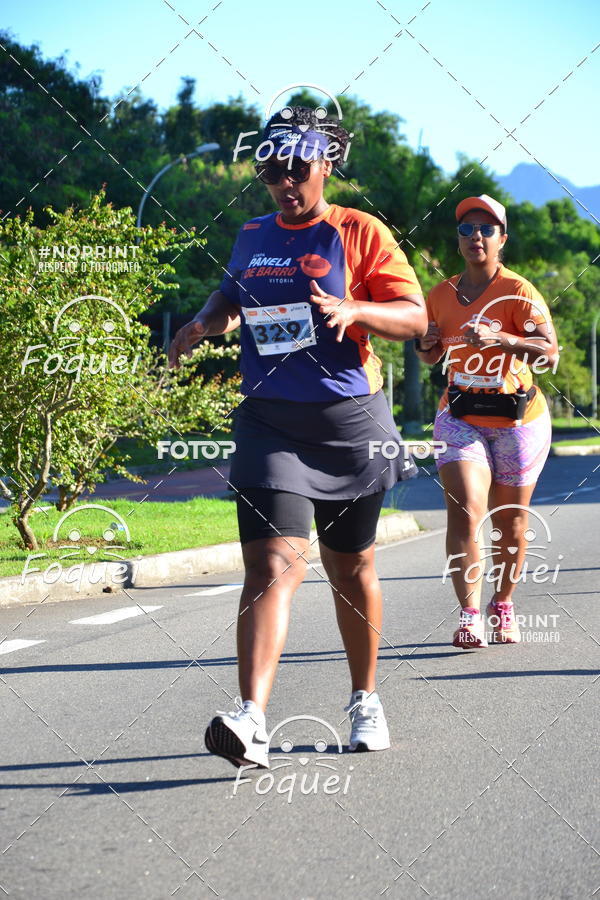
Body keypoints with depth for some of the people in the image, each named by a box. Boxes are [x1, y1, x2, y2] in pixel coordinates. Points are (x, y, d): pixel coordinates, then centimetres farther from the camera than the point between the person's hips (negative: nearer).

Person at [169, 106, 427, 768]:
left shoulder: (360, 233, -1)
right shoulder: (251, 237, 11)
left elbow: (415, 318, -6)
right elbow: (232, 293, 30)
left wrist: (354, 310, -24)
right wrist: (207, 320, 8)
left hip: (349, 424, -1)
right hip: (269, 421, 1)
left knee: (351, 568, 13)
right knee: (273, 563, -16)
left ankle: (365, 700, 33)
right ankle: (251, 721, -28)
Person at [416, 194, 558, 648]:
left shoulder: (519, 292, -9)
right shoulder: (442, 295, 4)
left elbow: (550, 353, -19)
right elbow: (431, 355, 20)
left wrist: (501, 339, -31)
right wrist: (427, 344, -3)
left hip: (518, 419, -2)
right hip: (461, 418, 2)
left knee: (510, 522, 9)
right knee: (465, 510, -17)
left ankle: (503, 606, 30)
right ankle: (469, 616, -19)